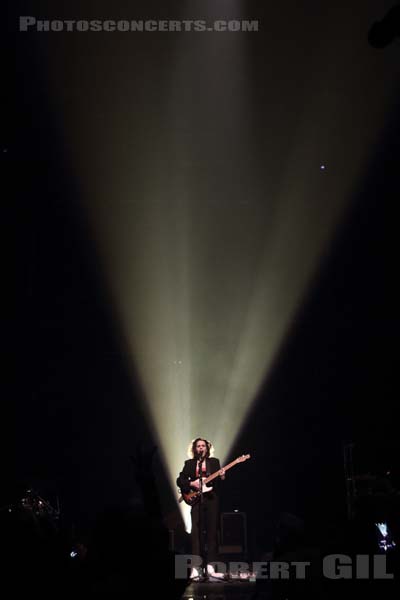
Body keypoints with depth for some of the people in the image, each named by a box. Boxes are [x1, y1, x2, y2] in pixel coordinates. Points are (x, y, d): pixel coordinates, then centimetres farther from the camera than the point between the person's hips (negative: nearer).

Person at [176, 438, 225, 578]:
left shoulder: (214, 461, 10)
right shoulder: (189, 463, 9)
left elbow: (219, 481, 7)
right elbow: (179, 480, 5)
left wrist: (222, 477, -15)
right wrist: (191, 484, -11)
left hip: (211, 499, 1)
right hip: (196, 500, -1)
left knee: (212, 531, 2)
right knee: (196, 532, -7)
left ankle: (210, 565, 8)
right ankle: (195, 567, -7)